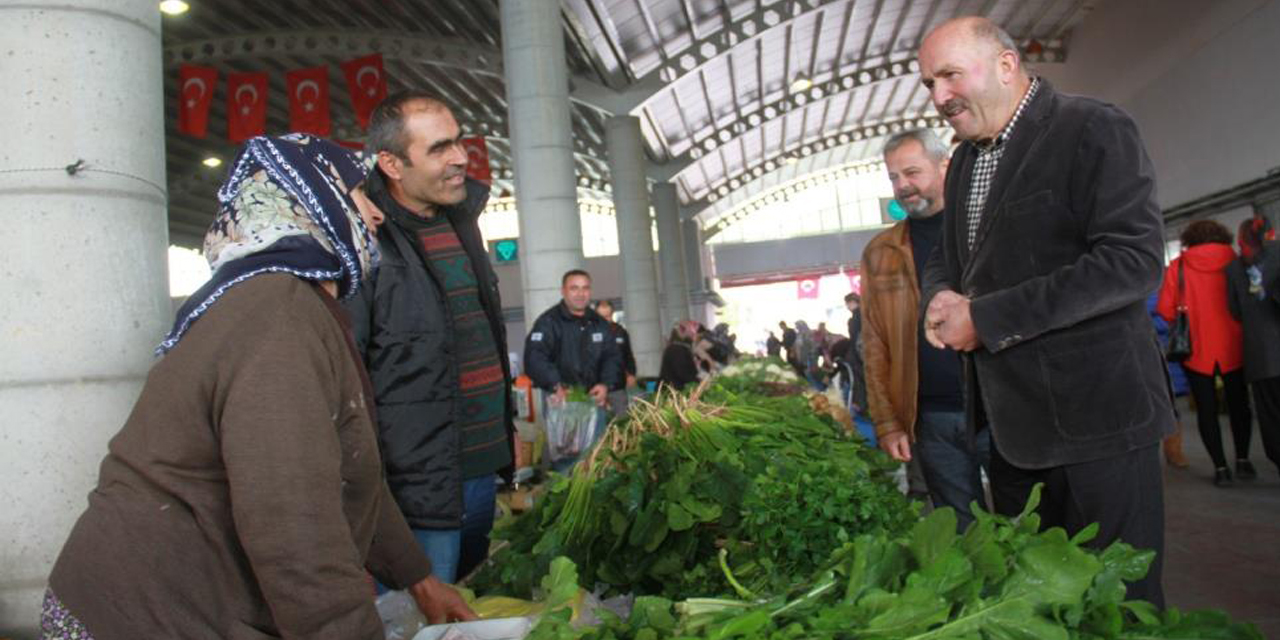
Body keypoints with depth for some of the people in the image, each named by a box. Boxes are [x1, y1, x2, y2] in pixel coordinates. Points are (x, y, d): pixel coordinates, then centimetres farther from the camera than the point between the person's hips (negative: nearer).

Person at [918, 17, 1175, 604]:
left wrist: (986, 318, -19)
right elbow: (946, 257, 24)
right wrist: (942, 298, -1)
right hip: (1011, 423, 7)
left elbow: (1135, 262, -20)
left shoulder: (1095, 130, -10)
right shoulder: (965, 160, 15)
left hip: (1093, 419, -7)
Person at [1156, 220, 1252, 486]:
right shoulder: (1234, 261, 0)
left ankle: (1220, 467, 3)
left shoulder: (1177, 267, -3)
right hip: (1232, 346, 1)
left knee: (1206, 408, 6)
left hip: (1197, 350, -1)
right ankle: (1242, 460, 18)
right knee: (1238, 402, 17)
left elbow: (1165, 309, -6)